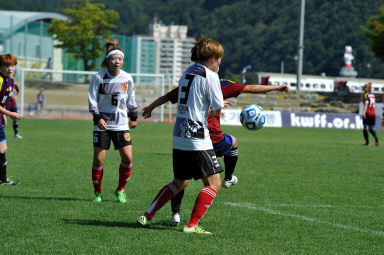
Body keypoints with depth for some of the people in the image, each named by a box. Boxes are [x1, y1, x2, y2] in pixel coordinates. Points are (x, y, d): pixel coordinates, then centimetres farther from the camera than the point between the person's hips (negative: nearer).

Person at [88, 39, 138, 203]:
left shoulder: (127, 78, 1)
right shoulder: (99, 78, -7)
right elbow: (92, 100, -3)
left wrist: (133, 116, 16)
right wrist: (97, 117, -14)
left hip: (121, 123, 2)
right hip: (102, 123, -2)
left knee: (127, 157, -6)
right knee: (98, 159, -4)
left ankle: (120, 190, 12)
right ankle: (97, 193, 12)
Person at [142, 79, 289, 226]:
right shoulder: (220, 85, 0)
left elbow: (165, 97, 25)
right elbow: (251, 89, 2)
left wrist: (150, 108, 45)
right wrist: (277, 88, 13)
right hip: (212, 139, -2)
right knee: (233, 142, 32)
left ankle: (175, 214, -1)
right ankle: (228, 179, 46)